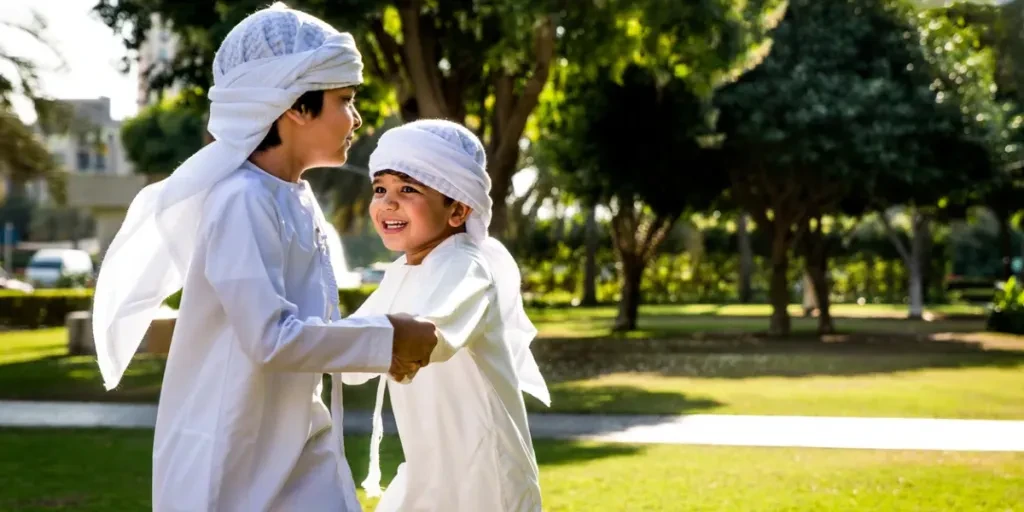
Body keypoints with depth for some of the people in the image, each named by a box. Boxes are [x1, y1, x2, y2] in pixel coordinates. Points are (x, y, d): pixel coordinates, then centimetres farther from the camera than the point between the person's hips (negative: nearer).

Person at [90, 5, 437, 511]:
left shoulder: (298, 198, 8)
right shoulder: (243, 200, -20)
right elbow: (271, 336, -26)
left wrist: (383, 341, 1)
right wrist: (384, 339, -17)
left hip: (299, 454, 8)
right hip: (230, 458, -8)